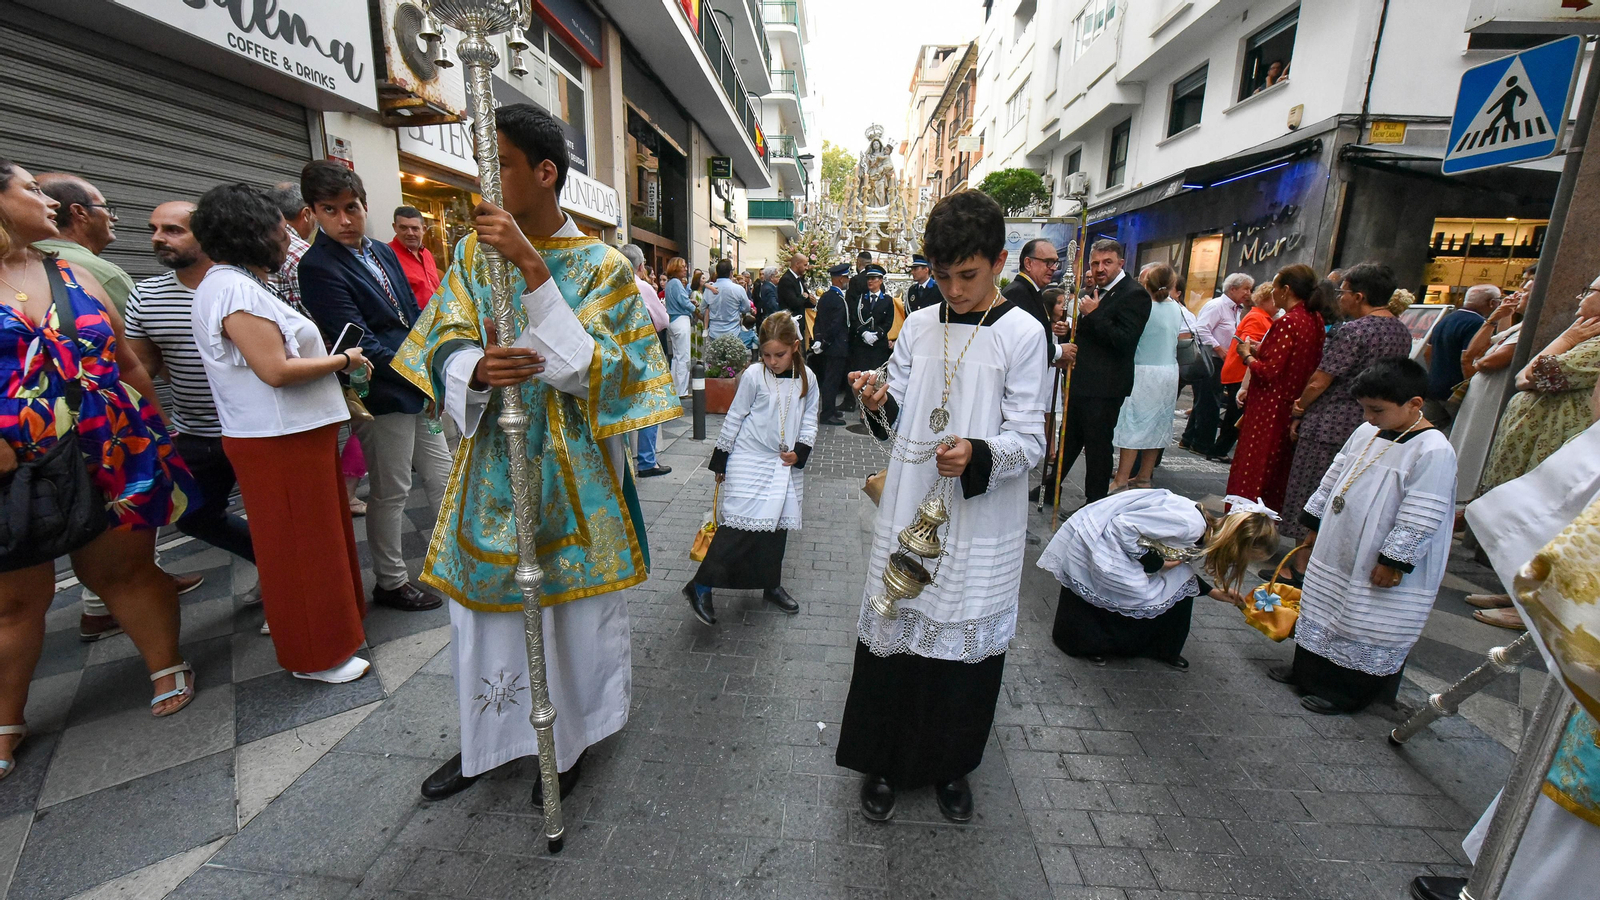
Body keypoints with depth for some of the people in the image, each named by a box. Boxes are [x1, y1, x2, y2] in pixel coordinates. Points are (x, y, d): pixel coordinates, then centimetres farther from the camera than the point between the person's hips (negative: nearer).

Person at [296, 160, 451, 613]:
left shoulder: (382, 252, 11)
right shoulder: (318, 267, -12)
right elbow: (362, 346, -19)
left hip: (421, 388, 8)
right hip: (382, 396, -7)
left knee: (444, 477, 15)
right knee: (391, 491, 5)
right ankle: (390, 581, 22)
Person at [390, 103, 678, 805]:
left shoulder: (601, 265, -7)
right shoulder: (473, 252, 5)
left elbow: (595, 367, -19)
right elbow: (447, 349, 0)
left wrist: (532, 267, -24)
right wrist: (478, 369, -24)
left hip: (571, 466, -4)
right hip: (493, 460, 4)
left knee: (571, 605, 9)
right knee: (481, 598, 14)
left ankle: (568, 742, 34)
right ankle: (486, 740, 39)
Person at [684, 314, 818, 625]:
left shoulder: (806, 380, 3)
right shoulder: (754, 375, -8)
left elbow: (809, 421, 9)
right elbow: (734, 417, -3)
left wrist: (799, 453, -7)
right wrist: (720, 460, 0)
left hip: (784, 464, 4)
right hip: (749, 461, -4)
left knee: (777, 525, 12)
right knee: (739, 525, -9)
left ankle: (772, 586, 29)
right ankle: (699, 587, 1)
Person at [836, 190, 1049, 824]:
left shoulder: (1022, 334, -6)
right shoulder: (918, 325, 6)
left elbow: (1030, 440, -10)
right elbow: (898, 421, 8)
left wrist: (978, 455, -29)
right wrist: (879, 404, -14)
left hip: (980, 524, -2)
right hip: (909, 512, 3)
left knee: (966, 644, 11)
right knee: (894, 634, 9)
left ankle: (949, 765, 37)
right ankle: (886, 762, 32)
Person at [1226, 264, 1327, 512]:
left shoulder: (1287, 323, -19)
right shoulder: (1315, 320, 7)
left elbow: (1268, 372, -20)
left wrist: (1247, 355, -4)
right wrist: (1260, 350, 13)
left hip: (1268, 410, -9)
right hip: (1294, 406, 9)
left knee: (1251, 469, -1)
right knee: (1277, 470, 18)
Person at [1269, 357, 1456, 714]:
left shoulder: (1434, 451, -19)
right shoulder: (1366, 432, 4)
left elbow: (1421, 518, -21)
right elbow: (1334, 476, 14)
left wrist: (1395, 560, -19)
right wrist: (1314, 520, 18)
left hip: (1380, 567, -8)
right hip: (1337, 550, 8)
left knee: (1367, 630, 6)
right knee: (1322, 613, 20)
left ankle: (1347, 693, 22)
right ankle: (1310, 672, 36)